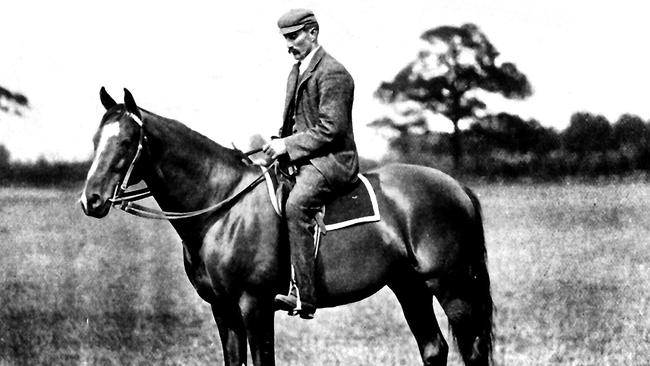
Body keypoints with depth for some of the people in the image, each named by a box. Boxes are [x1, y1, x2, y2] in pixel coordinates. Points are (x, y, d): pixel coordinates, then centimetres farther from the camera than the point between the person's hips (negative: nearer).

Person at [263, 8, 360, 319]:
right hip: (304, 159, 11)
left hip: (332, 160, -11)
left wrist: (289, 145, -17)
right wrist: (279, 144, 8)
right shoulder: (297, 71, 20)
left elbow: (331, 129, -18)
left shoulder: (332, 73, -11)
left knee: (296, 205, -33)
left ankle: (303, 295, -37)